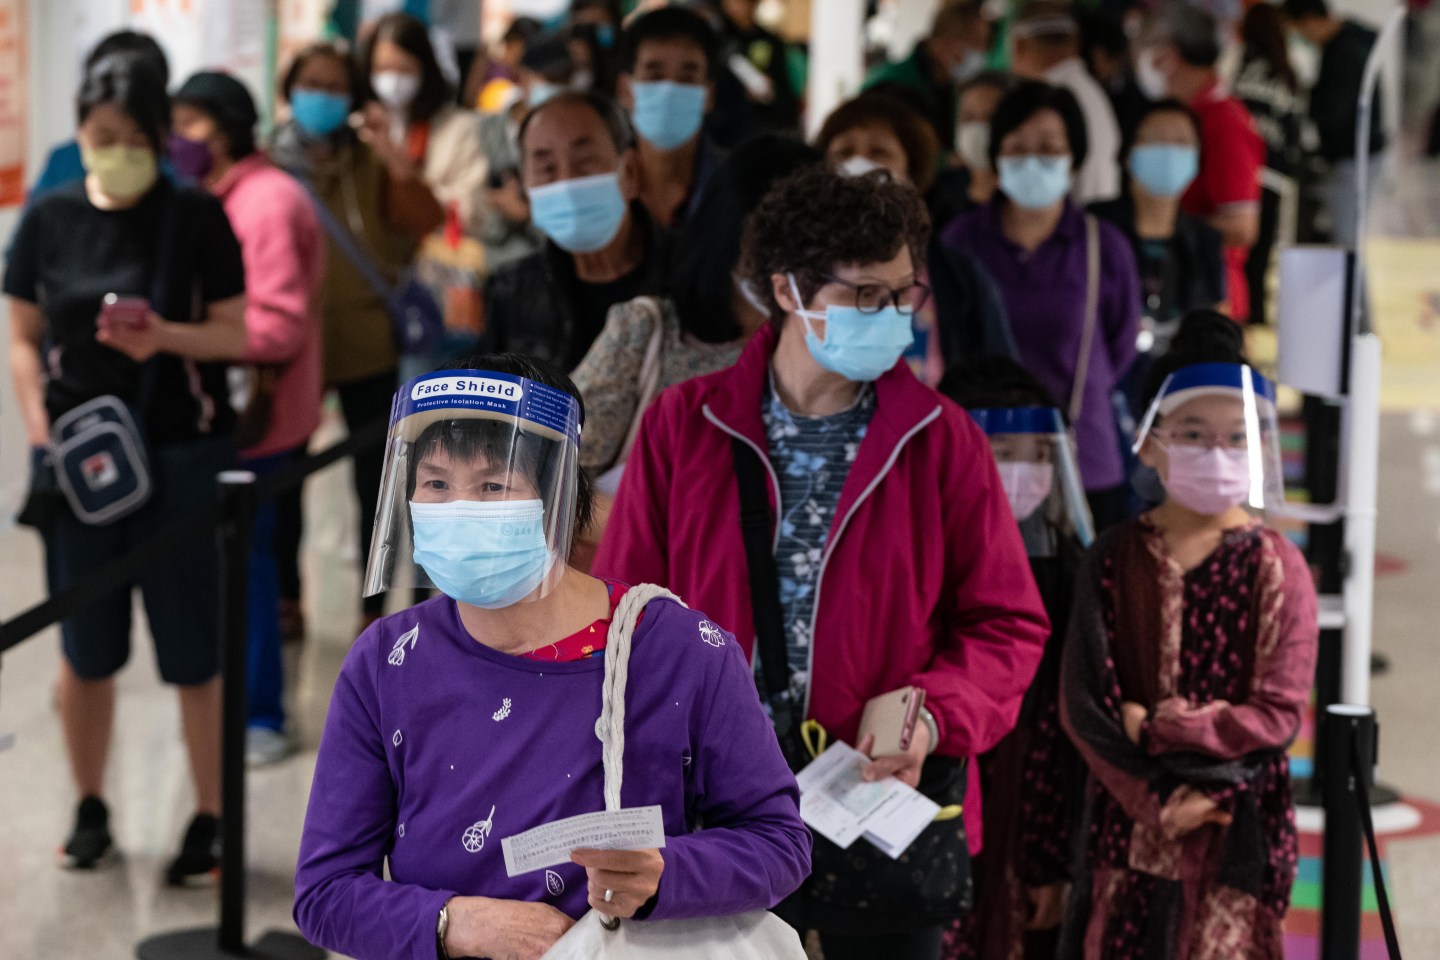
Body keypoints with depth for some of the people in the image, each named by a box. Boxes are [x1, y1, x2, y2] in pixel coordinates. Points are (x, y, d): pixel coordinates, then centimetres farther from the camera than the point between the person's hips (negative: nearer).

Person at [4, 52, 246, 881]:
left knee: (194, 650, 1)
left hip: (183, 456, -2)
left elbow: (237, 335, -4)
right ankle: (90, 811, 25)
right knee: (86, 649, 9)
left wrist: (166, 337, -23)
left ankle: (212, 820, 12)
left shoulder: (197, 219, -4)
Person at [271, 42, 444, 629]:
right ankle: (287, 599, 24)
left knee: (375, 485, 2)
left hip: (366, 345, 0)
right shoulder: (268, 166, 1)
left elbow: (430, 222, -13)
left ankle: (373, 611, 13)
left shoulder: (372, 166, 0)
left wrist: (398, 163, -25)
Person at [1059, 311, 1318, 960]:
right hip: (1130, 825, 1)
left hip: (1237, 834, -1)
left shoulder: (1277, 567, -3)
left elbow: (1278, 711, -8)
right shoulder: (1116, 559, 1)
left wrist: (1155, 732, -13)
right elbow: (1082, 703, -4)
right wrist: (1159, 800, -14)